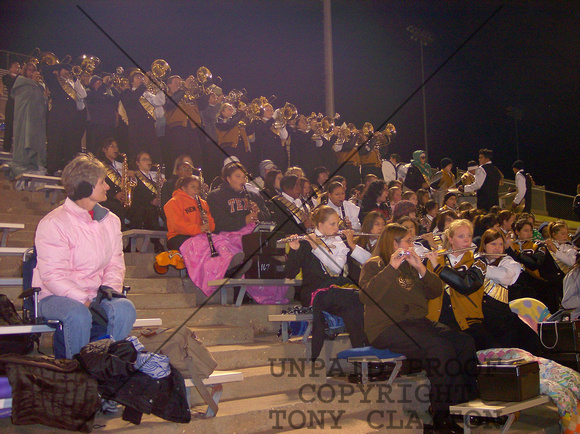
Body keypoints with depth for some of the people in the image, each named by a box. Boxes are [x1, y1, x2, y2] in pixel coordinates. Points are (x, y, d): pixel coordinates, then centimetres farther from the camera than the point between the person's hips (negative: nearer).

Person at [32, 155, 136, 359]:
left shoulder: (110, 220, 10)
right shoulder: (53, 224, -11)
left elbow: (116, 263, 12)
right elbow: (53, 276, -17)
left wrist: (110, 287, -9)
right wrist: (85, 301, -26)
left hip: (96, 295, 5)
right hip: (55, 296, -5)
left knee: (125, 308, -26)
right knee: (78, 314, -36)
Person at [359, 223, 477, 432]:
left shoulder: (410, 265, 22)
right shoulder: (374, 265, 3)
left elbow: (435, 292, 13)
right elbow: (367, 296, -16)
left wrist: (421, 268, -3)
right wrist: (391, 268, -20)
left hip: (418, 322, 7)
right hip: (387, 327, -7)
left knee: (465, 342, -16)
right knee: (441, 348, -29)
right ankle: (441, 417, -23)